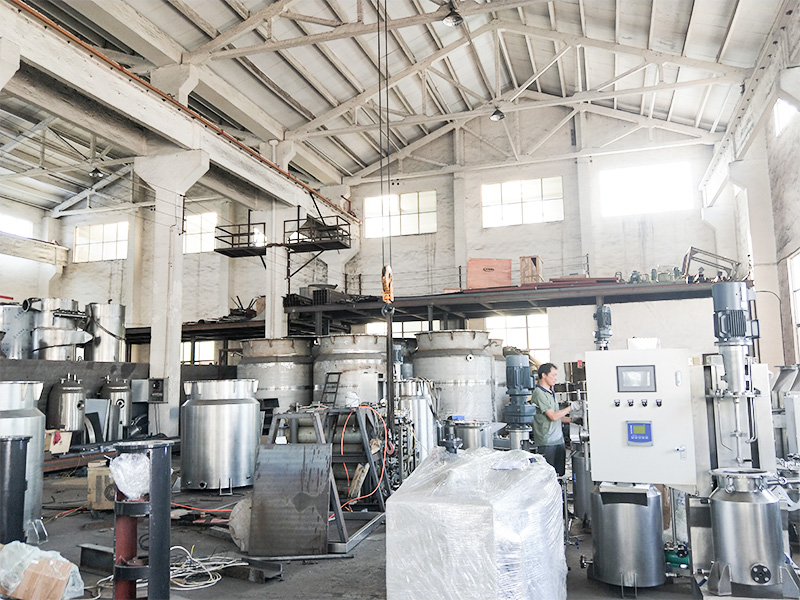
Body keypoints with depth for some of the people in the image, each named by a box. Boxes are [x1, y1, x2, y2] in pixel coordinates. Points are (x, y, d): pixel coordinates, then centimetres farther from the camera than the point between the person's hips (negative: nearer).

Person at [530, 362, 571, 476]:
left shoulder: (551, 392, 17)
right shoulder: (539, 393, -13)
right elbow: (553, 416, -16)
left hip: (558, 439, 9)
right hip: (547, 441, -9)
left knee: (560, 473, 9)